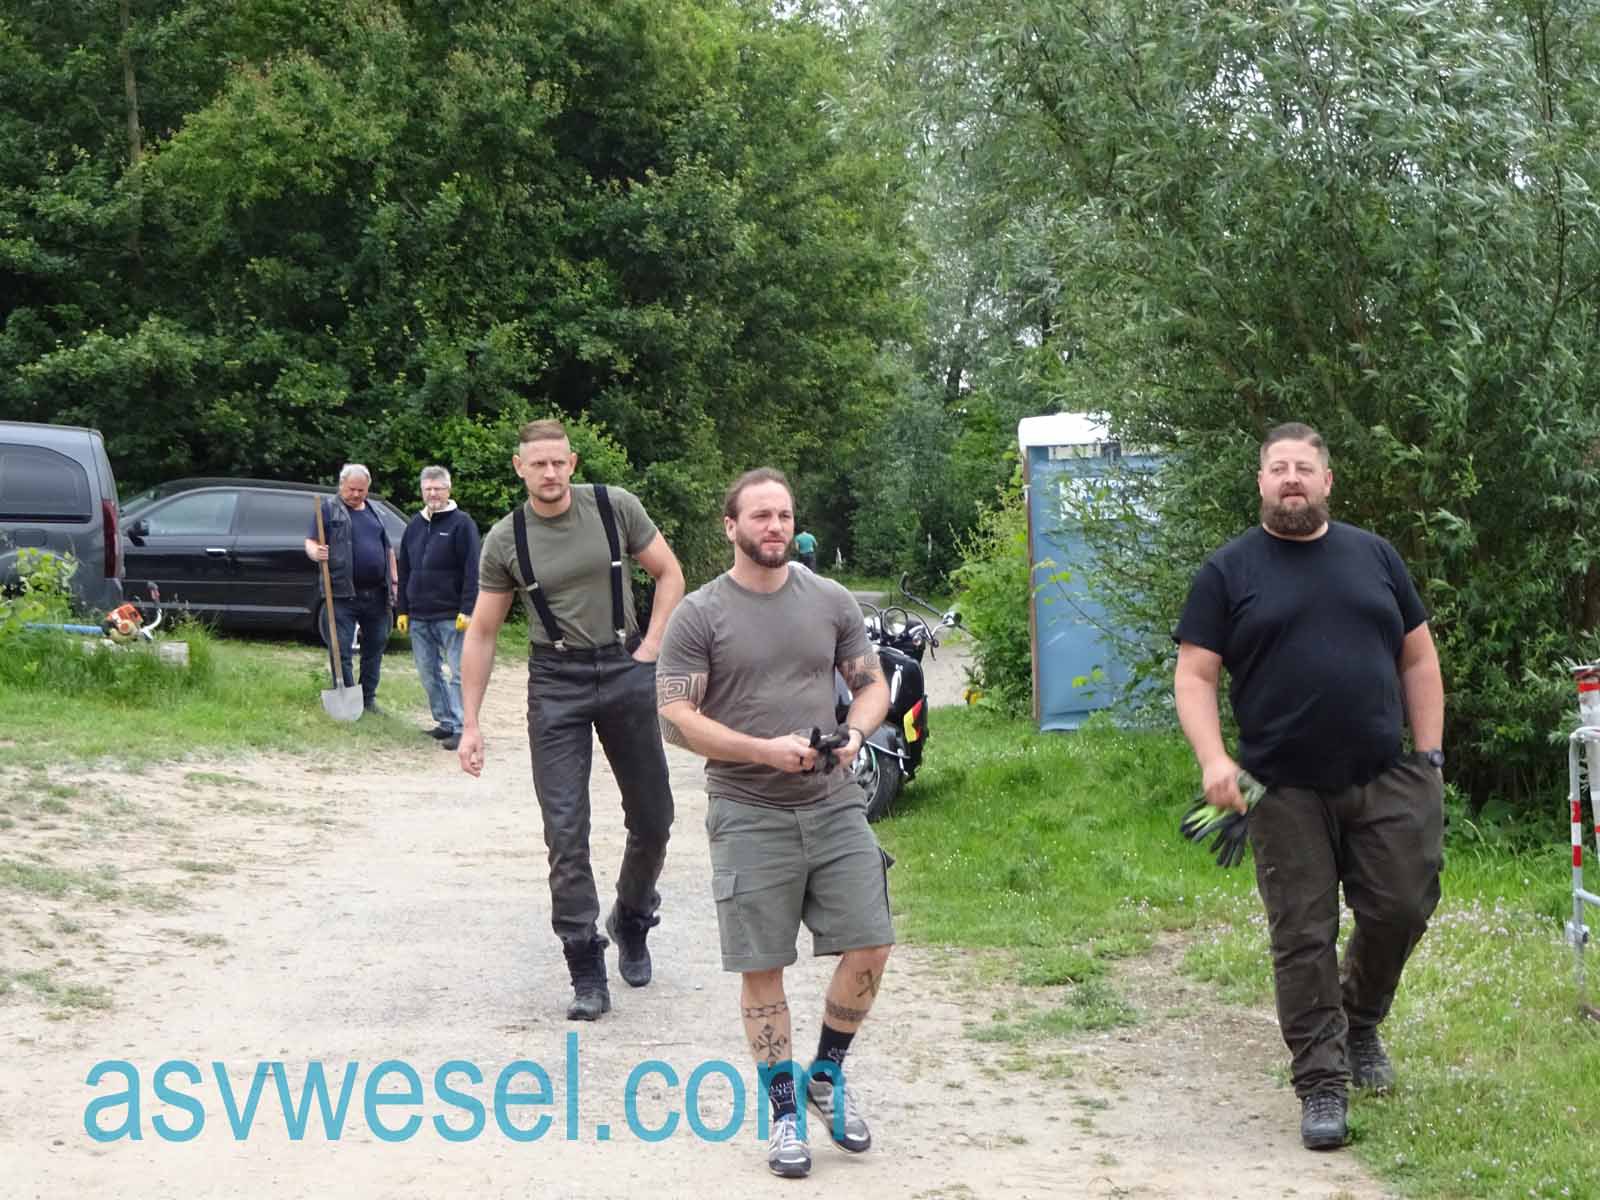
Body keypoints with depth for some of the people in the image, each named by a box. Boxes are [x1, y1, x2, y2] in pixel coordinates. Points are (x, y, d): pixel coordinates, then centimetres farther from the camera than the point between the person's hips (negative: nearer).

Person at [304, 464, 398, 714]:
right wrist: (316, 553, -27)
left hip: (376, 594, 5)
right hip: (343, 593, -5)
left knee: (375, 647, 9)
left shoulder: (373, 513, 17)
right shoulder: (329, 509, 1)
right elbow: (310, 542, -4)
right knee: (341, 649, -4)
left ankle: (368, 698, 19)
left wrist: (395, 581, 14)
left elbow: (388, 550, 22)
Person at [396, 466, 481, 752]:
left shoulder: (461, 524, -4)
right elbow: (404, 571, 17)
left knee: (458, 673, -6)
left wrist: (467, 609, -17)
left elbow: (471, 570, -10)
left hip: (451, 617, -7)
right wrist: (402, 610, 12)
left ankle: (461, 728, -6)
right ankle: (444, 721, 18)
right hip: (419, 616, 7)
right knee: (428, 673, 10)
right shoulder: (415, 525, 14)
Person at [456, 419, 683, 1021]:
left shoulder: (615, 507, -3)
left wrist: (652, 646, -3)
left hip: (625, 672, 1)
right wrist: (470, 724, -1)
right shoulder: (505, 540, -3)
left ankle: (632, 918, 35)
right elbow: (481, 635, 2)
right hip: (556, 683, -1)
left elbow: (670, 574, 8)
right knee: (566, 832, -6)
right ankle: (587, 973, 1)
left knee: (652, 816, 8)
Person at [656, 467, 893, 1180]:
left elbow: (872, 685, 15)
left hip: (834, 806, 3)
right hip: (750, 817, -3)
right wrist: (768, 751, -18)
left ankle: (827, 1075, 21)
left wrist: (855, 733, -8)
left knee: (870, 946, -1)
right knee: (763, 967, 1)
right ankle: (784, 1110, 15)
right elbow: (676, 718, -8)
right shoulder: (700, 616, -4)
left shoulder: (830, 602, 7)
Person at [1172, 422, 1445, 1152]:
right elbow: (1194, 675, -1)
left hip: (1386, 781, 2)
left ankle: (1360, 1022, 28)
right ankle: (1322, 1085, 7)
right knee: (1303, 939, 0)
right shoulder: (1229, 572, 3)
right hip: (1286, 791, -2)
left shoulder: (1374, 556, 11)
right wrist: (1214, 759, -16)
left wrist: (1430, 756, 6)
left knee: (1401, 908, 0)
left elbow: (1417, 658, 13)